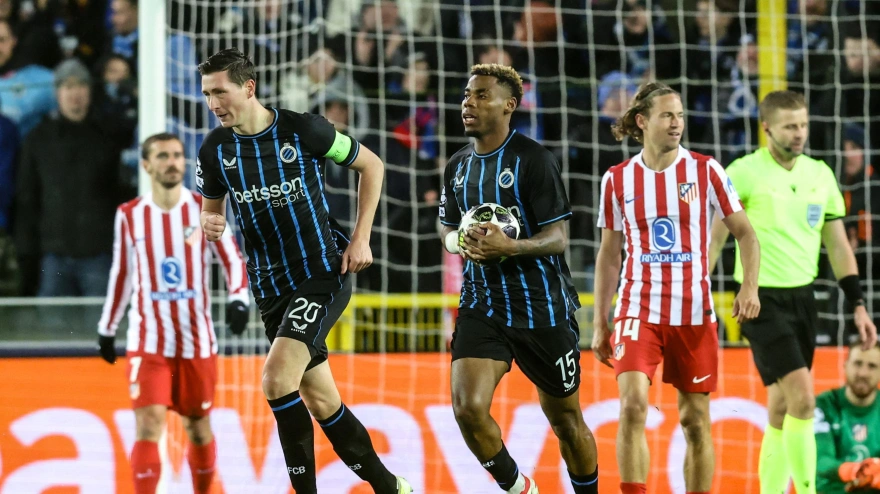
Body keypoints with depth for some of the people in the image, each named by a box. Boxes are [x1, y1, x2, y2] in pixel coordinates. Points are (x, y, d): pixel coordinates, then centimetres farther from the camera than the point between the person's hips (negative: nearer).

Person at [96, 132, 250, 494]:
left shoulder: (205, 210, 0)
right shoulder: (130, 215, 3)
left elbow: (233, 261, 0)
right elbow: (121, 274, 13)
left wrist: (239, 299, -18)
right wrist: (107, 328, 17)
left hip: (197, 340, 1)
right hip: (148, 339, -1)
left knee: (198, 428, 10)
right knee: (149, 426, -13)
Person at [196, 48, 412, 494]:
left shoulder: (302, 129, -11)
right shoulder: (215, 149, 0)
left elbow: (371, 165, 2)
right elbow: (211, 206, 17)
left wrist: (361, 238, -4)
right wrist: (209, 224, -9)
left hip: (324, 275, -5)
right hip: (271, 287, 5)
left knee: (277, 379, -24)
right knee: (321, 403, 9)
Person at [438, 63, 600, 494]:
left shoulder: (533, 159, -10)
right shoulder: (458, 166, 8)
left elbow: (557, 237, -11)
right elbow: (448, 227, 22)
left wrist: (509, 247, -29)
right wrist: (460, 244, -2)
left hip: (542, 308, -4)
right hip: (482, 306, 4)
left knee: (566, 420, 7)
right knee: (468, 408, -15)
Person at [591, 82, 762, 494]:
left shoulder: (705, 170, 0)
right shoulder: (618, 179, 3)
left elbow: (744, 232, 5)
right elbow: (609, 254, 11)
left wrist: (750, 286, -12)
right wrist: (599, 324, 8)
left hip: (694, 314, 0)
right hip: (638, 311, 0)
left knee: (695, 421, 4)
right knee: (633, 404, -19)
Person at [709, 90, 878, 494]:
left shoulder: (820, 174, 7)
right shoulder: (744, 173, -10)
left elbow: (837, 245, 12)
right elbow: (715, 237, -6)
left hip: (803, 298, 6)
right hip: (763, 298, -6)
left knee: (781, 408, 8)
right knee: (802, 398, -17)